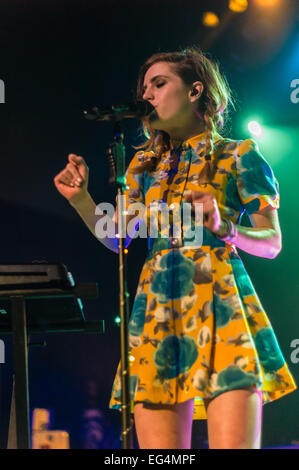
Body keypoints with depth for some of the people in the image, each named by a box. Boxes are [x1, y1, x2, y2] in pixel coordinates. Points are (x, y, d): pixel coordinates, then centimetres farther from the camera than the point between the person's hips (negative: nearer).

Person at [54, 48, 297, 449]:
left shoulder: (238, 156, 9)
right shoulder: (145, 165, 23)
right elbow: (118, 240, 21)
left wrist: (224, 228, -15)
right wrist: (81, 200, 6)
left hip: (219, 301, -4)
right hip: (157, 307, 4)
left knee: (234, 444, -17)